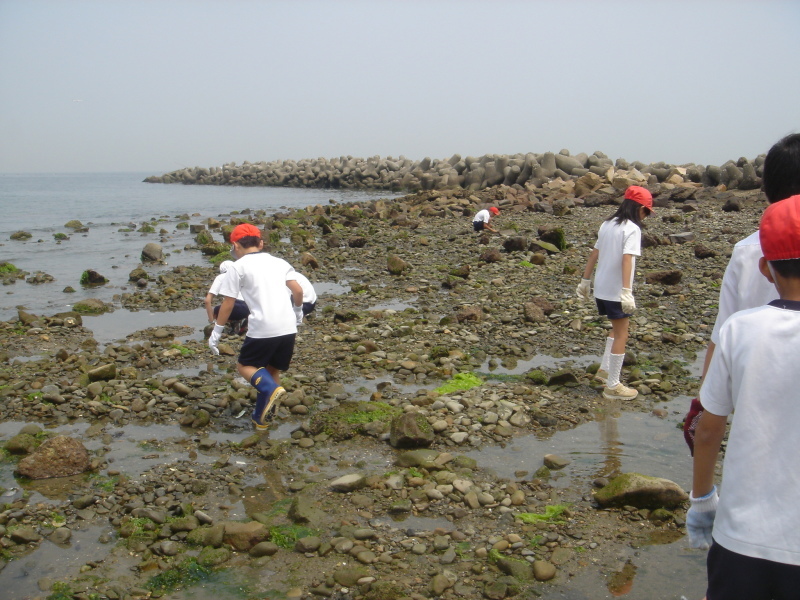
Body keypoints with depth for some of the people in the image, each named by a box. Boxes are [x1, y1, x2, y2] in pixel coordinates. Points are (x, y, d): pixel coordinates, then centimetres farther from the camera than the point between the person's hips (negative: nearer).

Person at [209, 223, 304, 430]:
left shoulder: (238, 267, 2)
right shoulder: (279, 262, 14)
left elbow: (228, 302, 0)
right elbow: (298, 291, 7)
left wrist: (216, 332, 8)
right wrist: (297, 308, 27)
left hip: (262, 329, -5)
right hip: (288, 327, 5)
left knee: (245, 365, 14)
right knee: (273, 369, 20)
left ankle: (271, 389, -14)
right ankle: (262, 419, 24)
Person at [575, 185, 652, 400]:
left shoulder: (607, 224, 8)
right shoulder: (632, 229, -14)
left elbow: (594, 254, 12)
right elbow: (627, 259, -25)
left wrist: (585, 281, 18)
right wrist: (627, 292, -29)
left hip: (601, 288, 8)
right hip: (616, 291, -8)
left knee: (617, 328, 25)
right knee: (621, 335, 3)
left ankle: (605, 369, 29)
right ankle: (613, 386, 8)